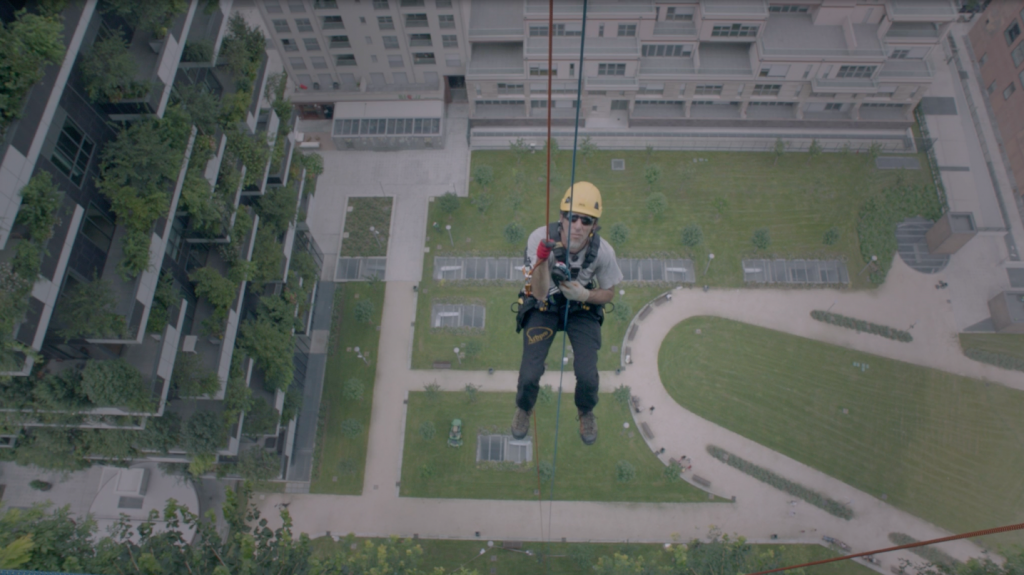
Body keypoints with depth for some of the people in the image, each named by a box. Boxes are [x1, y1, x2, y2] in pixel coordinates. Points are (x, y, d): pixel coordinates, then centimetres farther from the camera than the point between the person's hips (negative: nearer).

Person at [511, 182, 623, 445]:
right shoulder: (540, 239, -28)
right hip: (543, 308, 0)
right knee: (529, 376, -13)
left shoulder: (603, 251, -23)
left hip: (582, 309, 1)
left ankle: (585, 412, 24)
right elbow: (540, 295, -29)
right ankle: (524, 409, 26)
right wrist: (542, 260, -45)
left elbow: (609, 293, -5)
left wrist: (584, 295, -25)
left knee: (587, 376, -15)